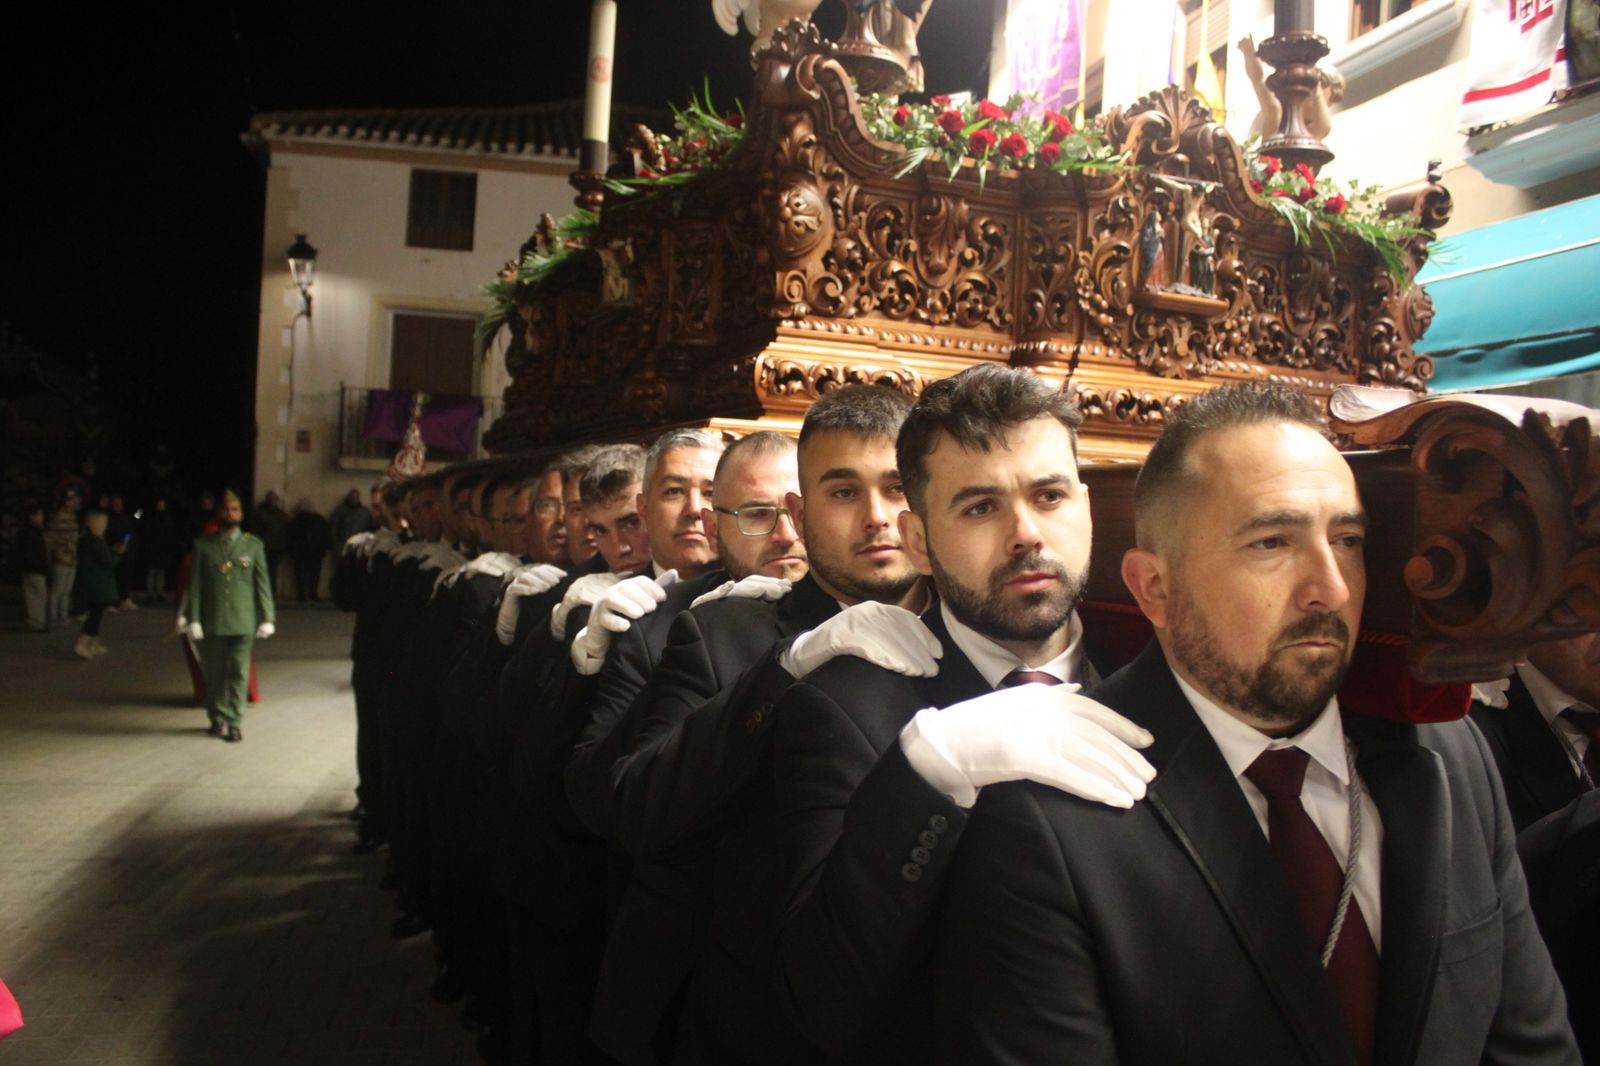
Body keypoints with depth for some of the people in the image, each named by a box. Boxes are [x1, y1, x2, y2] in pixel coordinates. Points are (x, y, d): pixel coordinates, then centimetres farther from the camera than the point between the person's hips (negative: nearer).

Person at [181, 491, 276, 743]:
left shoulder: (253, 545, 5)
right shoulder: (203, 545, 5)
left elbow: (263, 584, 5)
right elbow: (195, 585, 3)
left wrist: (267, 618, 0)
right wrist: (192, 619, -2)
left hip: (243, 622, 0)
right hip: (212, 623, 0)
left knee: (238, 674, 0)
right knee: (214, 674, 7)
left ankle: (233, 723, 7)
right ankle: (218, 719, 23)